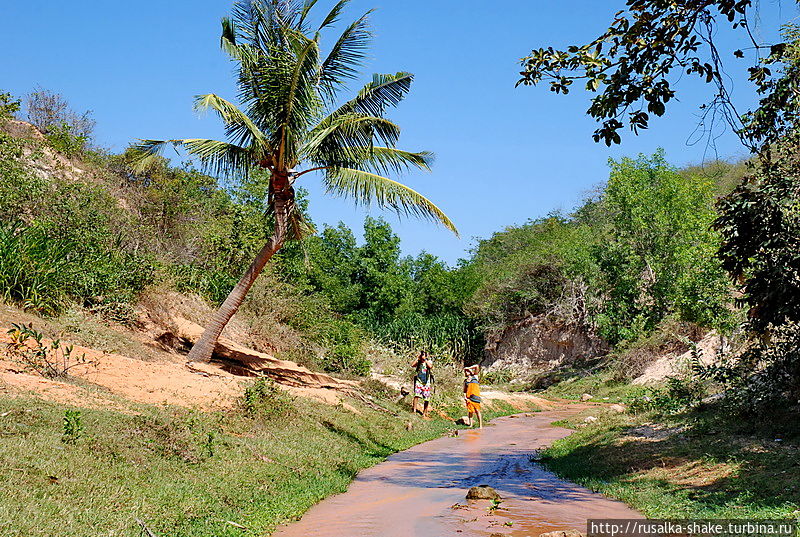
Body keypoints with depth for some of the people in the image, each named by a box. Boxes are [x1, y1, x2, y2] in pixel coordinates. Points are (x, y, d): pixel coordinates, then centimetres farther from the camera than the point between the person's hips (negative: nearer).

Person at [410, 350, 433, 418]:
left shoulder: (429, 361, 0)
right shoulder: (418, 362, 3)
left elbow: (430, 366, -22)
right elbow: (412, 365, -15)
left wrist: (425, 359, -15)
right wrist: (417, 357, -11)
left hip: (427, 383, 0)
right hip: (418, 381, 0)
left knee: (426, 399, 3)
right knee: (416, 395, -20)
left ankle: (424, 413, 14)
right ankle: (414, 409, -19)